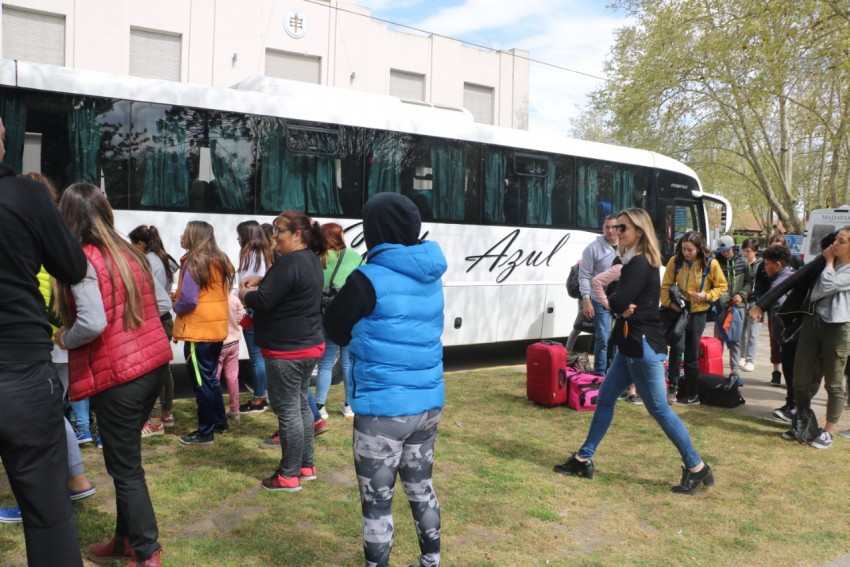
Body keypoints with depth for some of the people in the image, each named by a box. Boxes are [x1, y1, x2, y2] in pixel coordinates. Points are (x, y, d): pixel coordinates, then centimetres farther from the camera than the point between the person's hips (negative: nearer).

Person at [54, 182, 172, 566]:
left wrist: (63, 339, -2)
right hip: (153, 362, 8)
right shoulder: (129, 252, 10)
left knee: (124, 466, 5)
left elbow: (92, 323, -22)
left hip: (117, 375, -8)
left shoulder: (82, 259, -12)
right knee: (126, 458, 20)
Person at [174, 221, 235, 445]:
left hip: (198, 331, -8)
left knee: (201, 381, 0)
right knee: (211, 377, 20)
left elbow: (188, 300, -22)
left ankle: (205, 432, 8)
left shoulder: (193, 262, -15)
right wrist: (179, 298, 18)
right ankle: (220, 422, 28)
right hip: (217, 328, 8)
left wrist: (176, 307, -1)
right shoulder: (220, 261, 9)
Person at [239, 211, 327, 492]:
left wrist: (245, 293, -2)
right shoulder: (311, 259, 12)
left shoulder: (290, 262, -21)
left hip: (287, 349, -10)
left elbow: (263, 302, -22)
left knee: (288, 410, -1)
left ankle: (289, 475, 8)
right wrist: (262, 280, 11)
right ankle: (306, 466, 28)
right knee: (301, 405, 18)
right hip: (309, 345, 10)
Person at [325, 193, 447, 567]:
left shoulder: (368, 279, -16)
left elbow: (335, 331, -3)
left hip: (383, 409, -7)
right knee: (421, 487, 23)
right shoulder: (430, 276, 4)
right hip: (428, 404, 7)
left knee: (377, 501, 8)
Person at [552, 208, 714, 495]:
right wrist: (623, 306, -12)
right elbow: (623, 302, 10)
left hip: (643, 346, -11)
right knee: (605, 398, 12)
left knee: (658, 408, -2)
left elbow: (618, 302, -26)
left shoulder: (640, 264, -18)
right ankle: (584, 459, 20)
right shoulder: (635, 262, 15)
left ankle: (696, 467, 11)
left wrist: (612, 299, -4)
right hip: (632, 344, 11)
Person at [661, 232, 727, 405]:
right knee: (677, 347, -18)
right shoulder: (675, 262, -8)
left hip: (698, 312, 0)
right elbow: (665, 285, -1)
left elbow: (722, 287, -1)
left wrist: (707, 296, -18)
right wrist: (669, 302, -17)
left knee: (692, 354, 8)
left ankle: (691, 393, 21)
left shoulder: (711, 264, -12)